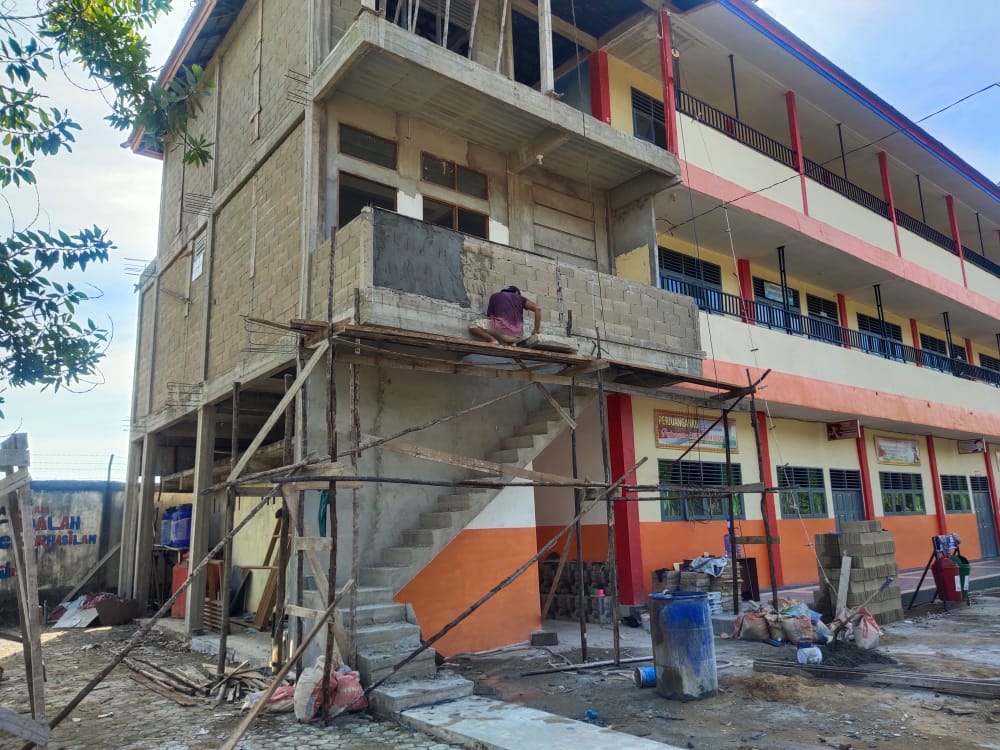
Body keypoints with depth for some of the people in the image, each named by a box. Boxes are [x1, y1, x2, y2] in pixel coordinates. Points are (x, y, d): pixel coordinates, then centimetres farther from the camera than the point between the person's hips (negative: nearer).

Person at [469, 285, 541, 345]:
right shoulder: (520, 298, 20)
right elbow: (538, 308, 7)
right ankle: (510, 342, 6)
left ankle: (492, 339, -10)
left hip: (501, 330, -3)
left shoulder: (494, 296, 19)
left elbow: (490, 317, 15)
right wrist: (536, 331, 12)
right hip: (517, 336, 3)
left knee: (473, 326, 13)